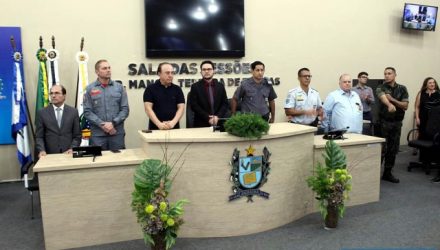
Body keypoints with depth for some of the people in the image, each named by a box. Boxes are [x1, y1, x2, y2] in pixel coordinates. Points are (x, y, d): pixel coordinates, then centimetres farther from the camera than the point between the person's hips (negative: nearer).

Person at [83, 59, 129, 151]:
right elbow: (87, 112, -1)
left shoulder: (119, 87, 7)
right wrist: (102, 124, -13)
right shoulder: (90, 89, 4)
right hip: (98, 134, -1)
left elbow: (125, 109, 2)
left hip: (117, 133, 1)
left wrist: (113, 123, -11)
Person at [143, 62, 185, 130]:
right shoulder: (150, 89, 1)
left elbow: (181, 108, 1)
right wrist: (159, 124, -17)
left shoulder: (177, 89, 7)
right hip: (155, 129, -2)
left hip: (174, 128, 2)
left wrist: (173, 122, -15)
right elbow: (148, 108, -6)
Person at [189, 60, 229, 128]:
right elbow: (194, 106, -6)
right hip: (201, 124, -2)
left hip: (219, 123, 2)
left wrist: (218, 116, -10)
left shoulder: (220, 86, 10)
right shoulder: (195, 87, 2)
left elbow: (225, 104, 6)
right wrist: (207, 118, -14)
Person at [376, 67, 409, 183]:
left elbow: (405, 106, -2)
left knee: (393, 149, 8)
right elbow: (383, 97, -29)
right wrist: (389, 105, -51)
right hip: (384, 121, -3)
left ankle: (387, 173, 20)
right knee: (382, 149, -5)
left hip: (397, 122, 4)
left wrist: (393, 100, -17)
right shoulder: (381, 88, -5)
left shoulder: (402, 89, 5)